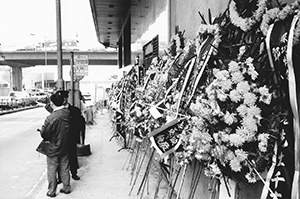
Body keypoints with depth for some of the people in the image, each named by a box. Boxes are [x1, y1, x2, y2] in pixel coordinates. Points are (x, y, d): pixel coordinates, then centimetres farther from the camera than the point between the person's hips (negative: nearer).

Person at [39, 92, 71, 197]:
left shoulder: (51, 118, -26)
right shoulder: (68, 113, -10)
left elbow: (44, 134, -17)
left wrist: (42, 128, 3)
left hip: (53, 149, -5)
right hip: (65, 147, 5)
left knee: (52, 170, 11)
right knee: (64, 169, 18)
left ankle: (52, 191, 22)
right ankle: (66, 188, 29)